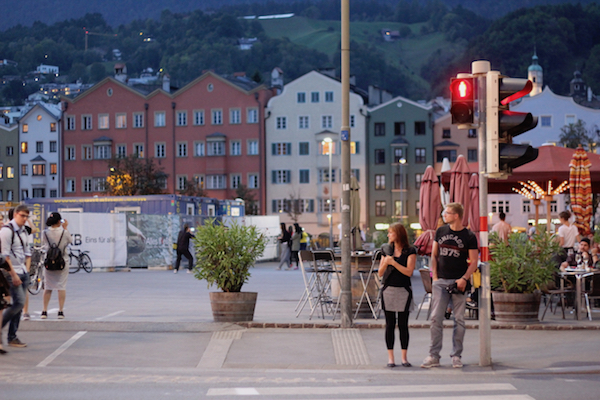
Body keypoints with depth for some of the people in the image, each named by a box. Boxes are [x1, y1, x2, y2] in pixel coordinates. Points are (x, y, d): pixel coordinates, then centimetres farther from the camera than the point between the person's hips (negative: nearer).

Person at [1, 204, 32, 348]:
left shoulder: (23, 231, 15)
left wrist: (27, 271, 9)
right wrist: (14, 275, -17)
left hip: (23, 273, 8)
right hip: (12, 273, -8)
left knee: (19, 305, 6)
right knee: (19, 303, -15)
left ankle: (12, 337, 10)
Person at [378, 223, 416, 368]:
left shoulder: (410, 251, -1)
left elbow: (409, 272, -11)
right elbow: (380, 273, 8)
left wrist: (393, 262, -14)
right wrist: (385, 263, -11)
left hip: (403, 291, -3)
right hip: (388, 290, 3)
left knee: (403, 325, 1)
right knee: (390, 325, 1)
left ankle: (404, 357, 8)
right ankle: (390, 357, 4)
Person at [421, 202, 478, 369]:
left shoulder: (469, 236, -1)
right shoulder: (441, 231, 10)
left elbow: (474, 262, -1)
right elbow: (434, 255, 14)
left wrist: (464, 278, -14)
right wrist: (434, 276, 3)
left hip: (458, 282, -2)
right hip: (441, 281, 3)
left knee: (459, 319, 3)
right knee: (436, 318, -2)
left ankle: (456, 356, 11)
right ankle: (434, 356, 3)